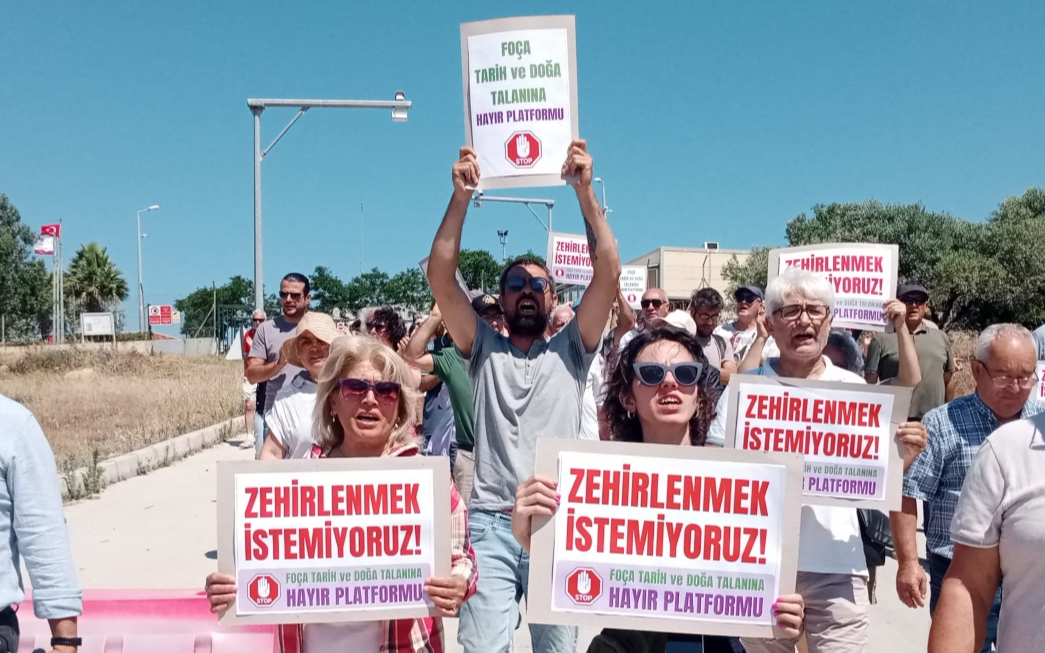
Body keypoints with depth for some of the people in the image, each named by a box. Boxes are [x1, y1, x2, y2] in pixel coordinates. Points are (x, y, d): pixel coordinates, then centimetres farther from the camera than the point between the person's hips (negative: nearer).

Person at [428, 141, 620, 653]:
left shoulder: (570, 351, 11)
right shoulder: (483, 350, 12)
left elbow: (608, 273, -1)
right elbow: (440, 277, 0)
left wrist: (584, 190, -5)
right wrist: (461, 196, -6)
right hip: (490, 523, 0)